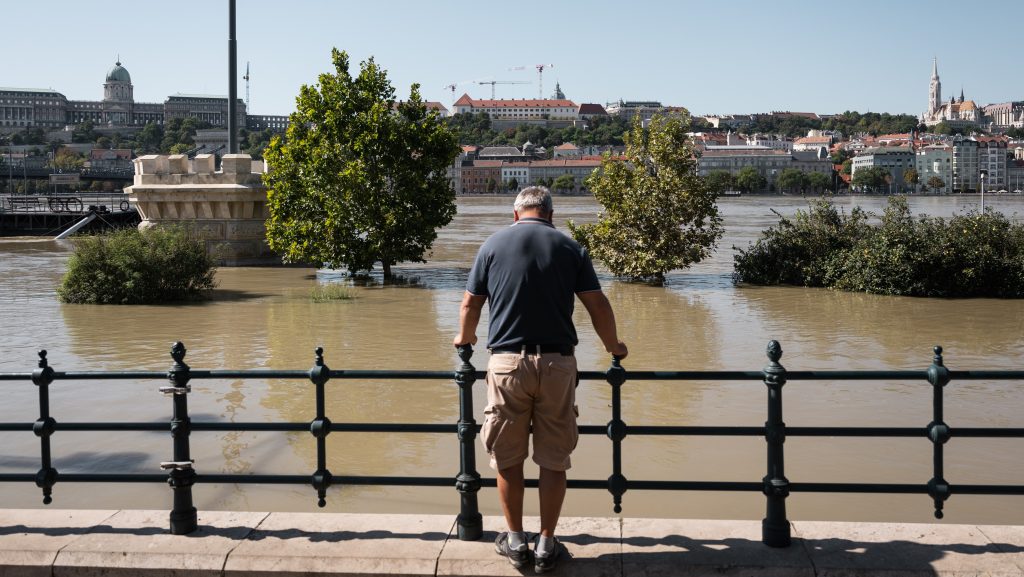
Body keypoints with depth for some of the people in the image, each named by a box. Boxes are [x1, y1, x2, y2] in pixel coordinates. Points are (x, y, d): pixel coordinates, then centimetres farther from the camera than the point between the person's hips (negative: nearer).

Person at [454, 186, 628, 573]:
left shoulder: (494, 244, 5)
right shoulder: (569, 248, 5)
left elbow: (470, 304, 8)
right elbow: (598, 305, 3)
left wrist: (465, 338, 28)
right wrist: (613, 347, 19)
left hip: (507, 362, 0)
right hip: (557, 363, 0)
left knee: (507, 457, 12)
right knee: (553, 460, 7)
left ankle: (516, 541, 19)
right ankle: (546, 546, 12)